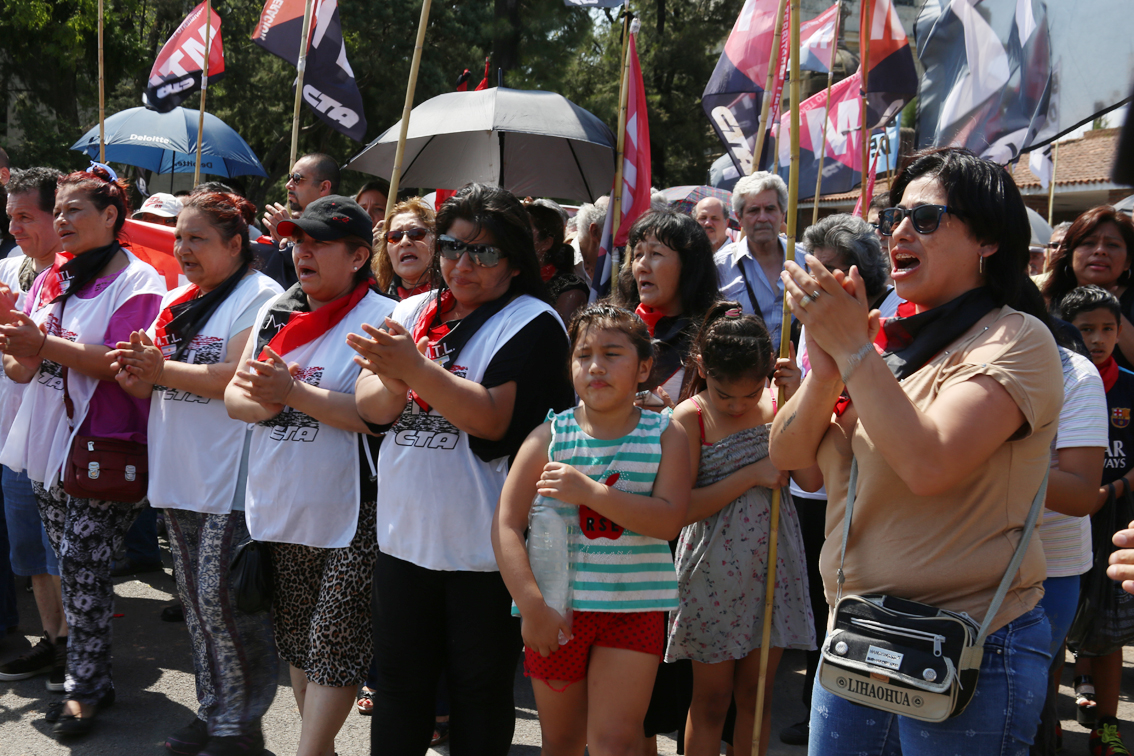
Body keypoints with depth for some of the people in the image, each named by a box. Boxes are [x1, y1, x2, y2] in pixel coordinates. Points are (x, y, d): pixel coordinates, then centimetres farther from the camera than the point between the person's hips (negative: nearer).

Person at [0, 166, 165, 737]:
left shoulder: (137, 282, -8)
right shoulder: (52, 279, 14)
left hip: (103, 450, -7)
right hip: (47, 443, 7)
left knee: (81, 563, -7)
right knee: (70, 564, 11)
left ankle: (86, 685, 5)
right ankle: (91, 674, 23)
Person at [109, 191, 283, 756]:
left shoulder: (258, 297, -10)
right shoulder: (176, 302, 16)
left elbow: (241, 378, -22)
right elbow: (153, 382, 19)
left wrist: (162, 369, -14)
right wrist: (134, 374, -4)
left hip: (231, 482, -8)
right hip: (178, 477, 9)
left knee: (224, 603, -4)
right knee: (196, 603, 15)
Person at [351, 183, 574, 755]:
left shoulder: (532, 323, -9)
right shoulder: (412, 313, 9)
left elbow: (494, 420, -20)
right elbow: (369, 407, 3)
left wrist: (417, 369, -25)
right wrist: (393, 385, -19)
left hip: (485, 548, -5)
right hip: (404, 535, 5)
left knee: (480, 689, 9)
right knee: (398, 682, 17)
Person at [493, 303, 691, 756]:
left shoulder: (665, 436, 0)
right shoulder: (550, 437, -2)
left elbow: (668, 520, -13)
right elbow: (506, 524, -6)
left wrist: (590, 491, -23)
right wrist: (532, 606, -15)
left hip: (634, 608, -1)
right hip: (558, 608, 1)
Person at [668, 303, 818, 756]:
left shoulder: (777, 405, 0)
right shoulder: (689, 418, -10)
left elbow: (811, 478, -9)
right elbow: (681, 508, -16)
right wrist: (752, 475, -19)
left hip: (773, 570, 3)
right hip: (714, 577, -3)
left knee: (755, 696, 14)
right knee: (711, 701, 9)